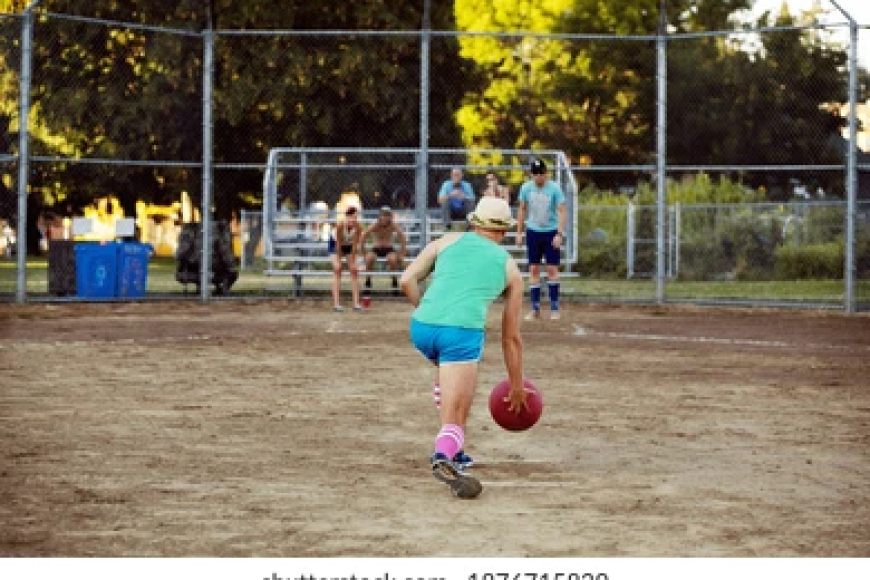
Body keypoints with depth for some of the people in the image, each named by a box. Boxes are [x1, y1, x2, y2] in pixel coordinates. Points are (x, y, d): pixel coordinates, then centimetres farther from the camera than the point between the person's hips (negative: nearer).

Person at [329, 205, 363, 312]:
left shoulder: (358, 227, -30)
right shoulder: (340, 224, -36)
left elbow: (355, 245, -22)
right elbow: (339, 244, -27)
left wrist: (352, 261, -20)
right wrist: (339, 258, -20)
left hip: (349, 245, 3)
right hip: (335, 244, -3)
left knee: (354, 270, -8)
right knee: (337, 269, -17)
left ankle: (356, 303, -8)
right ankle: (336, 303, -20)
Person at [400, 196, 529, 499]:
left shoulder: (446, 241, 22)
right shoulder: (510, 268, 22)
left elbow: (407, 280, 8)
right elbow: (511, 336, 27)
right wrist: (517, 384, 37)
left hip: (421, 327, 3)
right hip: (463, 332, -3)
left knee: (448, 373, 34)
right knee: (455, 419, -8)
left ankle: (452, 450, 29)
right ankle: (444, 455, -42)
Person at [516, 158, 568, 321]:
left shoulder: (554, 188, -13)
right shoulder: (526, 188, -3)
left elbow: (562, 211, -13)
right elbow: (522, 210, 8)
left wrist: (559, 234, -22)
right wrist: (519, 232, 6)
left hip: (551, 232, -3)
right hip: (533, 231, 3)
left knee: (552, 269, -2)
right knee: (533, 269, 2)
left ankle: (554, 308, 6)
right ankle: (535, 309, 7)